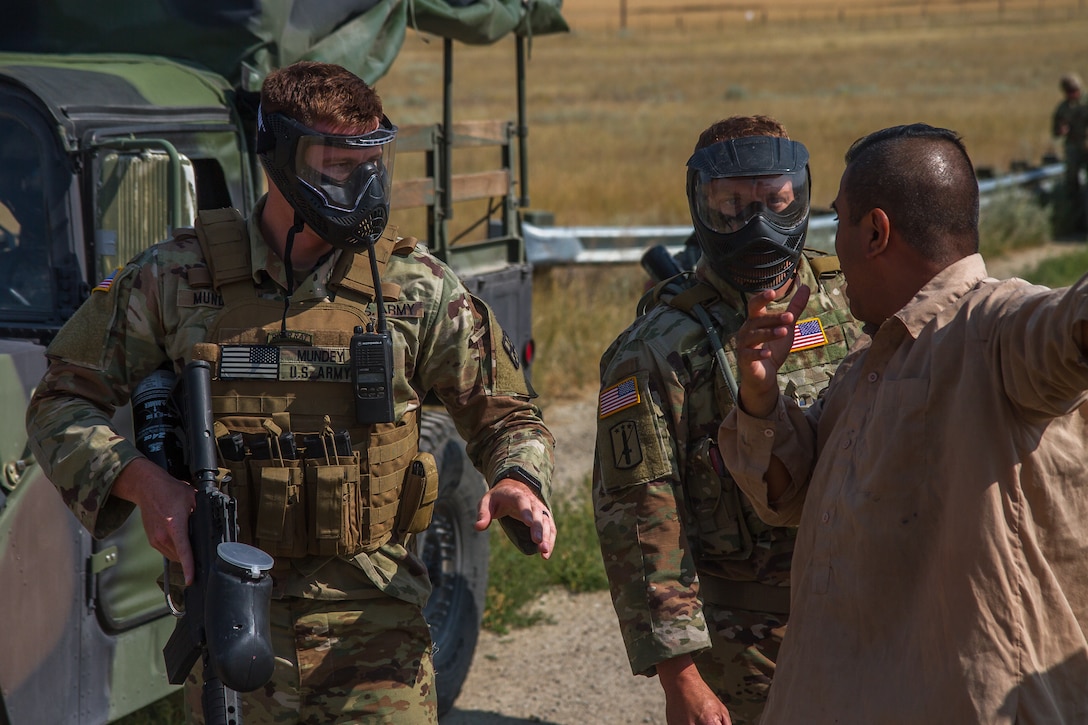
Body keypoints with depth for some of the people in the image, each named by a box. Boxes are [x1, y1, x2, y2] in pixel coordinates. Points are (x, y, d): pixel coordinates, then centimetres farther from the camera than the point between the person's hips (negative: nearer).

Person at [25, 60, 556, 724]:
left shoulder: (418, 289, 2)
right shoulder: (176, 279, 0)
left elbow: (506, 415, 12)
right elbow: (62, 404, 7)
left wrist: (518, 485, -11)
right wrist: (139, 480, -11)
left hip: (375, 627, 0)